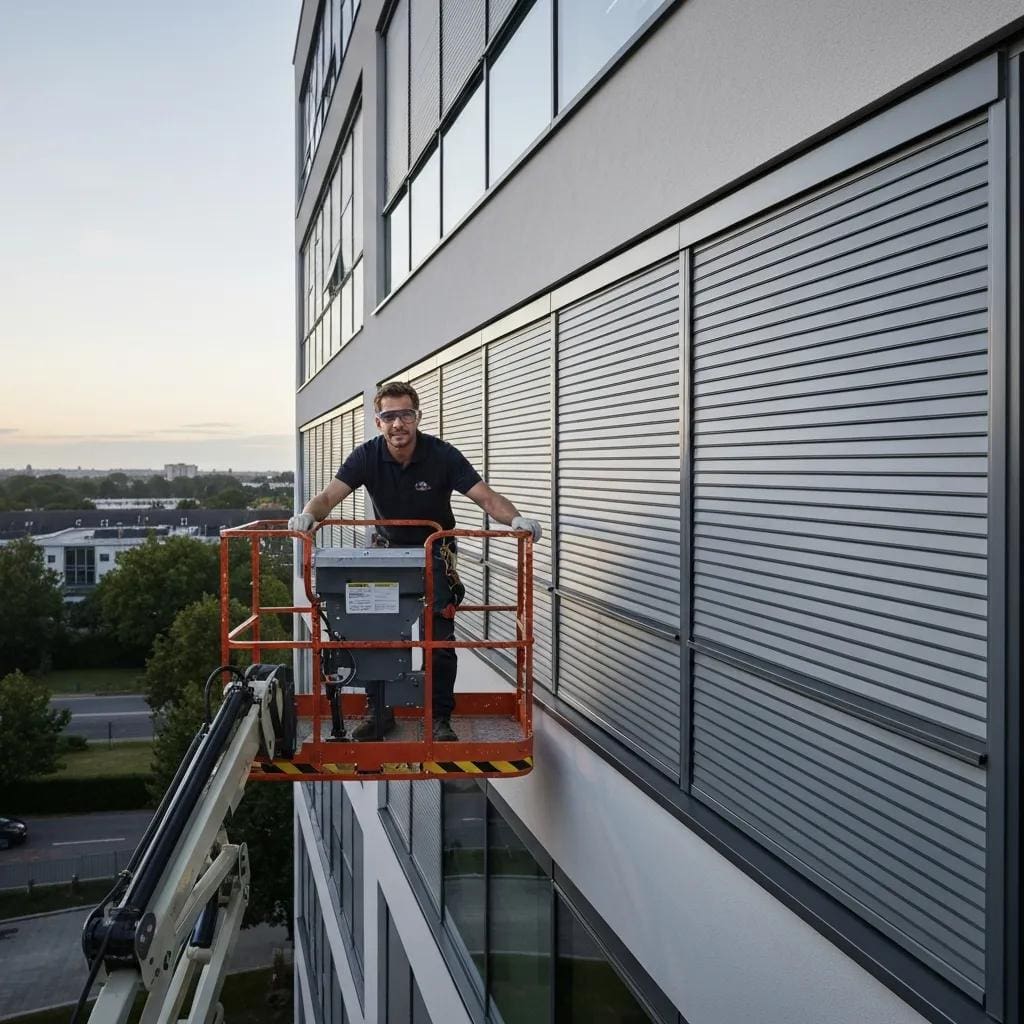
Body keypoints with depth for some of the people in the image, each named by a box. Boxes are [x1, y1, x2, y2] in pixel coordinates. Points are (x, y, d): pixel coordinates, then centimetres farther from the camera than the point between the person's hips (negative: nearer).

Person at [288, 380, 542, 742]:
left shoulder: (442, 455, -19)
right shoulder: (368, 456, -14)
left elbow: (487, 497, -25)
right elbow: (329, 495, -24)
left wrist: (515, 518, -46)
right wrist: (308, 515, -46)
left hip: (435, 551, -2)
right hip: (388, 548, 2)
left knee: (440, 636, -7)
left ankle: (441, 717, 6)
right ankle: (381, 711, 16)